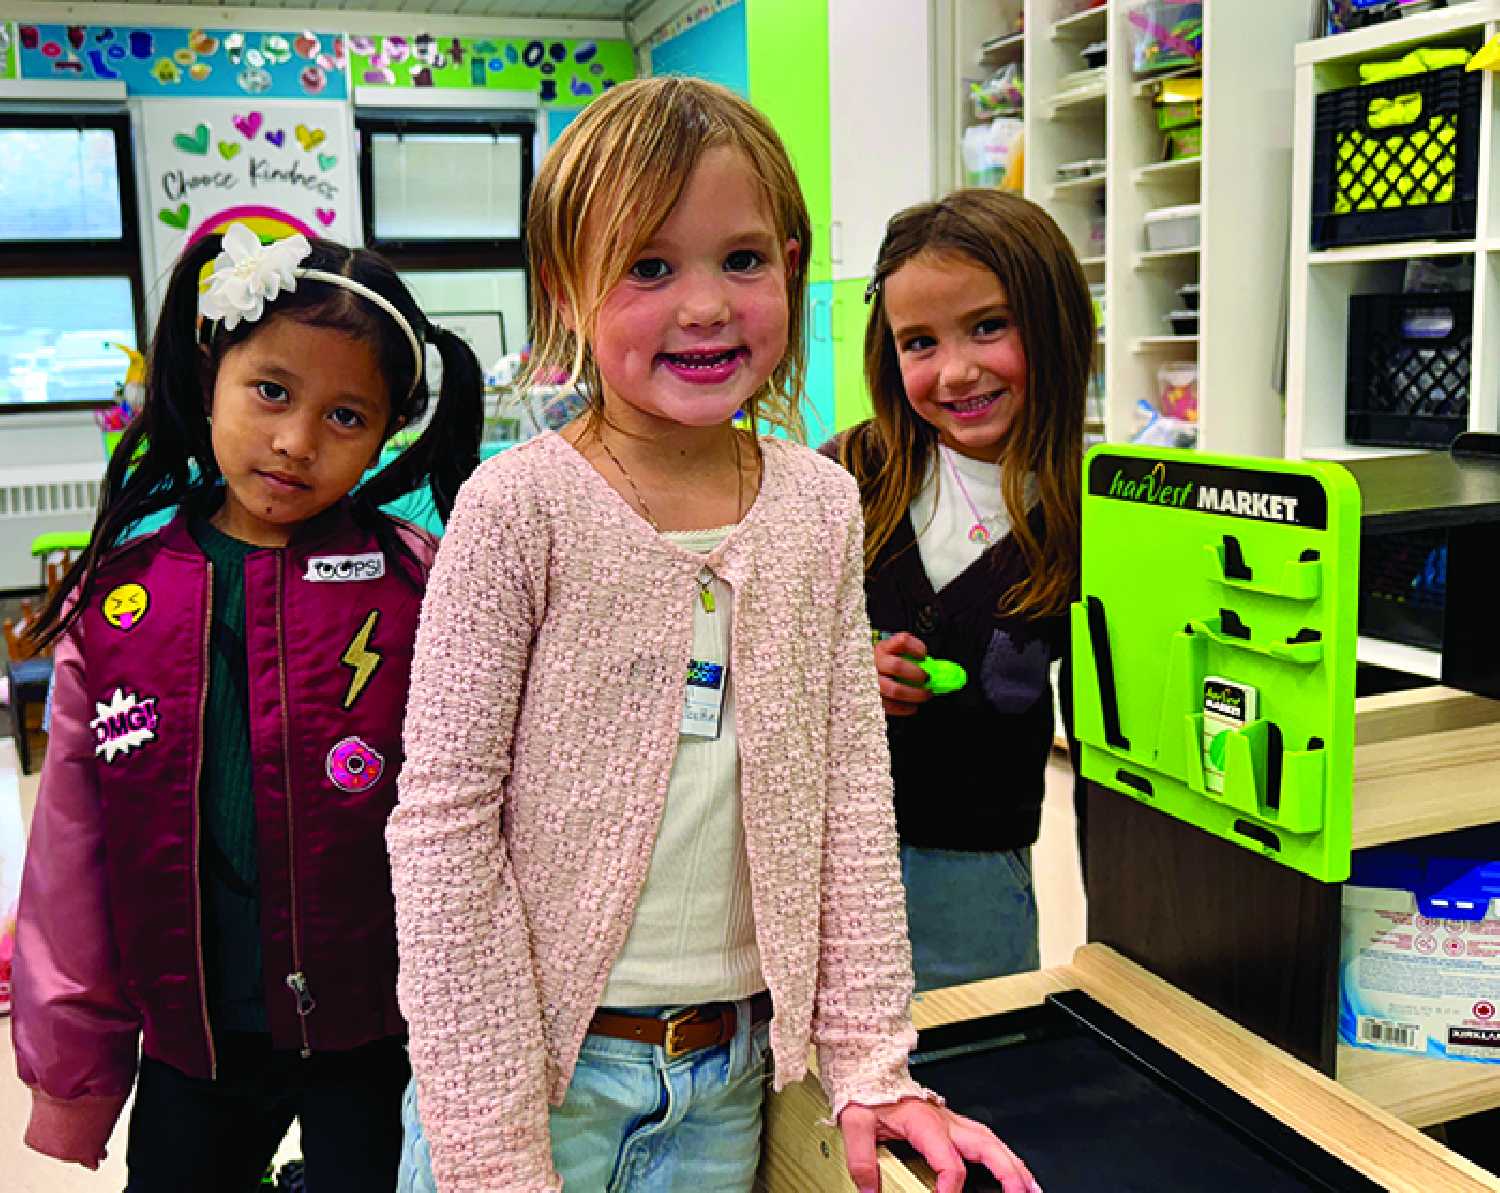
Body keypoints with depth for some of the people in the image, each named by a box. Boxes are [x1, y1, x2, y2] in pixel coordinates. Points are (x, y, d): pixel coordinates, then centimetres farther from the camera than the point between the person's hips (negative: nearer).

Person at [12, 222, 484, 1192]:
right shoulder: (116, 601, -4)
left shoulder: (418, 591, -12)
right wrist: (71, 1073, 9)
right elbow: (72, 846, 3)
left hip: (375, 1046, -3)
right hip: (188, 1044, 3)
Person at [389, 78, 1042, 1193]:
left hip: (730, 1066, 4)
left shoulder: (822, 505, -2)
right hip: (531, 1059, -3)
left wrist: (872, 1063, -2)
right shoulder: (518, 507, -15)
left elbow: (852, 789, 1)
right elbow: (442, 830, -14)